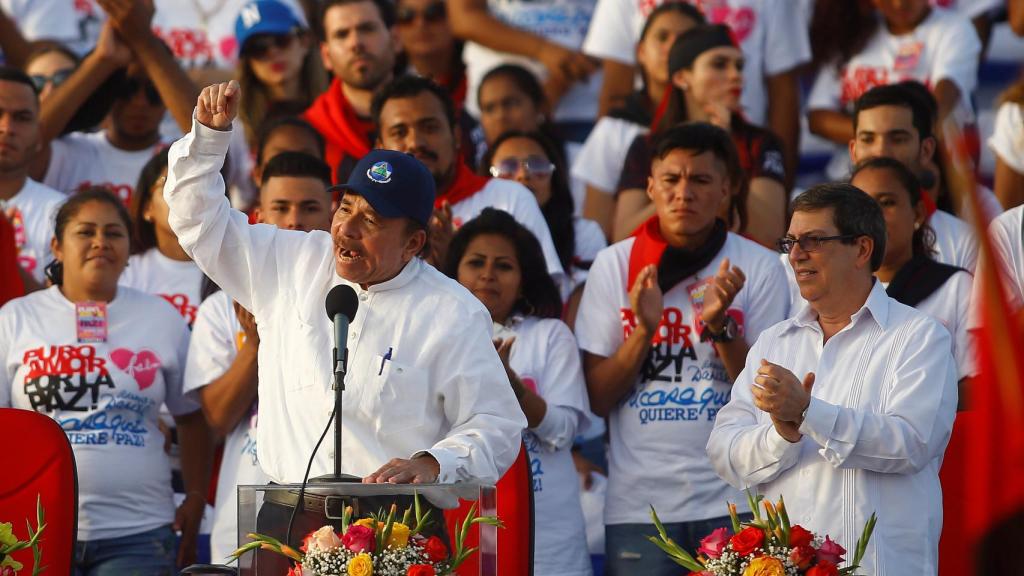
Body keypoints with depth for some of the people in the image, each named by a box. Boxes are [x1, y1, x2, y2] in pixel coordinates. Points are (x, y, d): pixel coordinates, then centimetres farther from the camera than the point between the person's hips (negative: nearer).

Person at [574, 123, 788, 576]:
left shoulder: (760, 267, 1)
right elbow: (597, 399, 1)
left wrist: (720, 324, -16)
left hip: (732, 501, -1)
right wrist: (644, 330, -13)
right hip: (638, 502, 1)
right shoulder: (614, 265, 3)